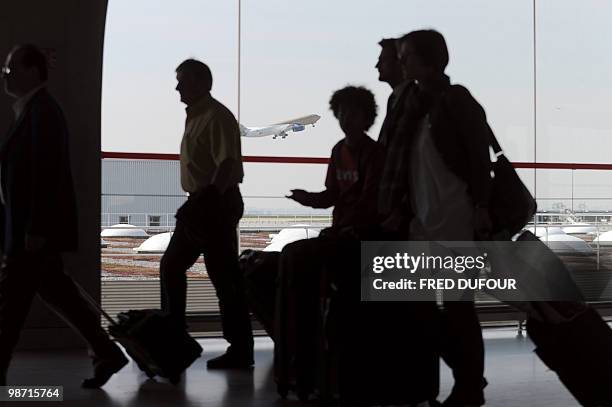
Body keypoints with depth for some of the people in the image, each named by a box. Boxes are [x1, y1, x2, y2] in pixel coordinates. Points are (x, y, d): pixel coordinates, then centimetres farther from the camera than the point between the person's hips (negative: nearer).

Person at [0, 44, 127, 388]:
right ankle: (107, 353, 17)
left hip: (33, 227, -10)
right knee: (54, 290, 13)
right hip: (30, 224, 10)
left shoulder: (42, 111, -15)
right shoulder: (34, 109, 15)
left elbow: (46, 174, -22)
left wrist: (35, 230, -24)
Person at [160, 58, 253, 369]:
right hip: (199, 204, 10)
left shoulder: (217, 117, -14)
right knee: (171, 266, 14)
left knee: (224, 276, -6)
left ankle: (241, 350, 1)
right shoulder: (195, 116, 15)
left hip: (216, 204, -10)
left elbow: (227, 165, -24)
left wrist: (208, 199, -31)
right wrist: (197, 202, 17)